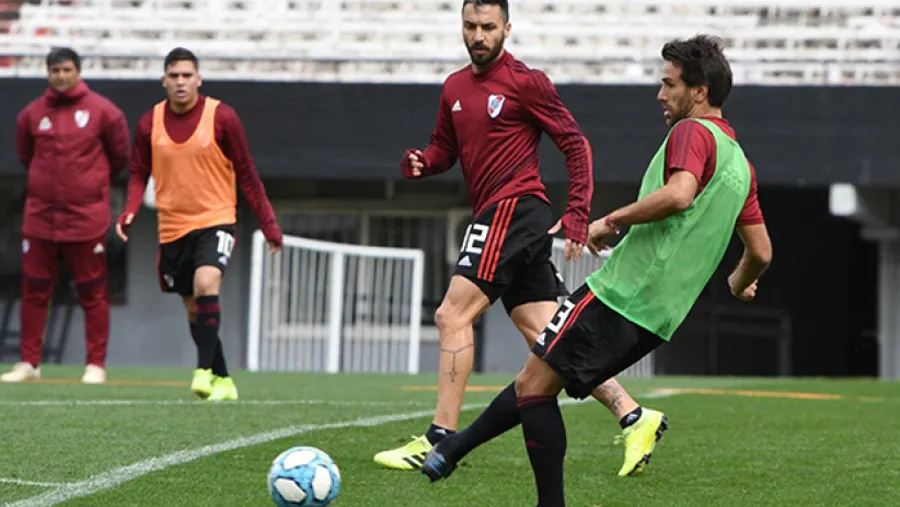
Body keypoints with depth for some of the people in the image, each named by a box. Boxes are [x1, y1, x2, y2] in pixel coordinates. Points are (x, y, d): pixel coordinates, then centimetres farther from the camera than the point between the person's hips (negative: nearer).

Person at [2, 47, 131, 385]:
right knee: (34, 291, 4)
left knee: (92, 293, 1)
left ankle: (96, 365, 6)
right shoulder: (31, 114, 5)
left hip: (87, 217, -2)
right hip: (41, 215, 3)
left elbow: (121, 155, 9)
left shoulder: (102, 111, -2)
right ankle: (29, 362, 11)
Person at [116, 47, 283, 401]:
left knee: (206, 285, -28)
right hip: (172, 226, 4)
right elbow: (139, 174, 10)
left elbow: (247, 176, -2)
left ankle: (204, 371, -27)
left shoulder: (221, 117, -7)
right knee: (193, 309, 9)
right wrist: (129, 212, -9)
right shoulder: (150, 123, 0)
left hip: (215, 220, -4)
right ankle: (222, 381, 23)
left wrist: (269, 225, -2)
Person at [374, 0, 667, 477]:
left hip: (514, 207, -8)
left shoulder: (525, 82, -5)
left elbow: (575, 143, -5)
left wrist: (578, 213, -13)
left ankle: (440, 440, -13)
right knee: (548, 336, 4)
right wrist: (419, 162, 1)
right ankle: (634, 417, 3)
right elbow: (444, 149, 25)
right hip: (497, 218, 8)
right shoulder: (454, 88, 17)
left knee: (452, 314, -13)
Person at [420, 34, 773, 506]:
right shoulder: (741, 164, 18)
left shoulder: (693, 133, -7)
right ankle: (452, 449, 19)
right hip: (656, 319, 9)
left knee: (536, 384, -5)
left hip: (621, 291, -9)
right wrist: (741, 284, 43)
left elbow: (679, 194, -27)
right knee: (536, 381, 15)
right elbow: (761, 251, 21)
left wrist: (612, 221, -16)